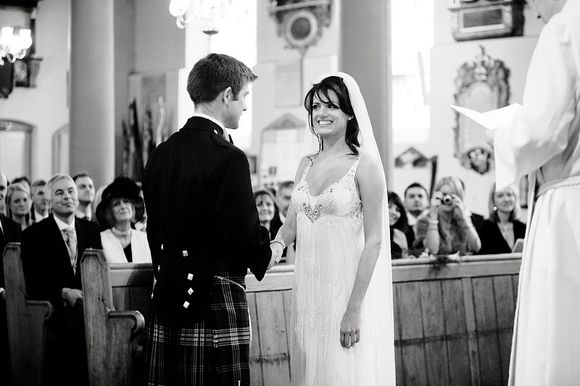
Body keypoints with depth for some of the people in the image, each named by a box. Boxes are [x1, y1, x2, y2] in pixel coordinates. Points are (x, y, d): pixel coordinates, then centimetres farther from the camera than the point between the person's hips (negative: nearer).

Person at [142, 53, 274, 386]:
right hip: (216, 297, -7)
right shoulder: (228, 158, -15)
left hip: (168, 300, 8)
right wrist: (264, 257, 4)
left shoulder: (161, 154, 8)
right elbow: (245, 234, -17)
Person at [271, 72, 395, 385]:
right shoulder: (306, 165, 10)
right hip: (307, 288, 5)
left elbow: (373, 241, -10)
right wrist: (277, 245, -8)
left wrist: (354, 309, -14)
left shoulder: (364, 166, -8)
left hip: (347, 286, -5)